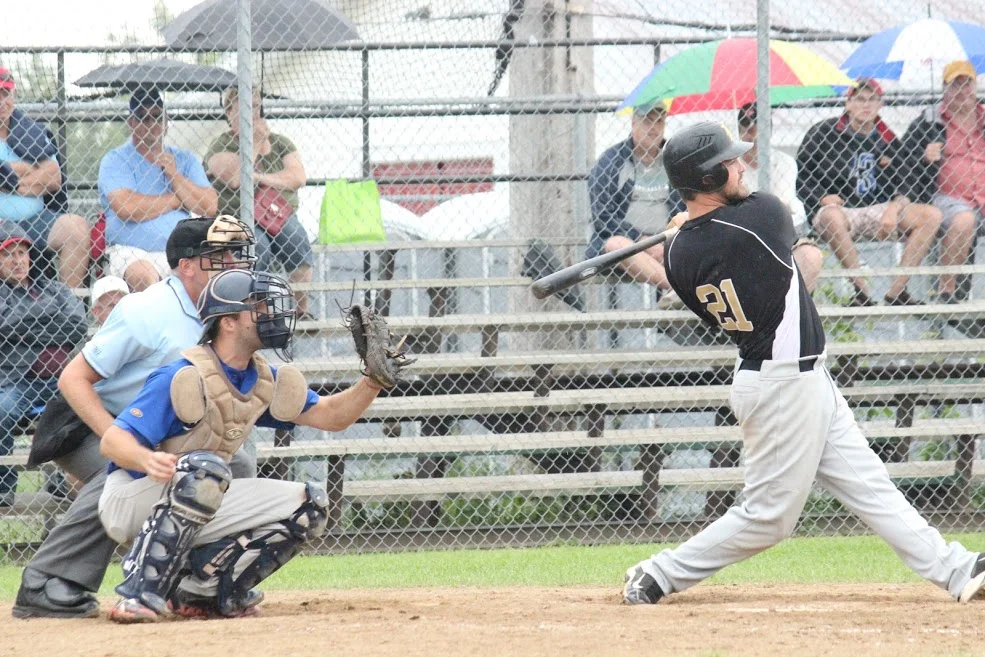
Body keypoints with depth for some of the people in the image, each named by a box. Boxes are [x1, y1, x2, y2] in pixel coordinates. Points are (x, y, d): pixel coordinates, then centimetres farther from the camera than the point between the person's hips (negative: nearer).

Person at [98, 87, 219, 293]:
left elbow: (210, 207, 7)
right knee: (144, 276, -36)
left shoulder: (185, 160, 18)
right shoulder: (115, 160, 5)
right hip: (132, 251, -3)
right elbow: (125, 208, -12)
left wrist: (174, 175, -1)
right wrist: (176, 200, 1)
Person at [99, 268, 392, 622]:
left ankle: (201, 590, -3)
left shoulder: (264, 381, 5)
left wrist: (373, 380, -10)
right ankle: (141, 593, -33)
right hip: (130, 500, -8)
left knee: (309, 506, -2)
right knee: (205, 469, -38)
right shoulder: (184, 378, -20)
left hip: (200, 509, 8)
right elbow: (112, 441, -25)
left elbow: (331, 416, 8)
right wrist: (147, 459, -47)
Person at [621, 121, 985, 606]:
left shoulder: (679, 253, -6)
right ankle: (658, 577, 7)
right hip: (787, 388, -8)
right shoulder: (762, 214, -22)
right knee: (768, 516, 2)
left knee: (868, 485, 10)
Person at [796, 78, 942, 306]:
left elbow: (899, 185, 13)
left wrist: (893, 208, -8)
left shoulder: (887, 140, 13)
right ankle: (862, 291, -34)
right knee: (832, 218, -42)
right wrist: (822, 198, -18)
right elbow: (801, 180, 1)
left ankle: (896, 291, -22)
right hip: (838, 208, -4)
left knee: (932, 216, -16)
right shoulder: (823, 133, 1)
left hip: (877, 211, 4)